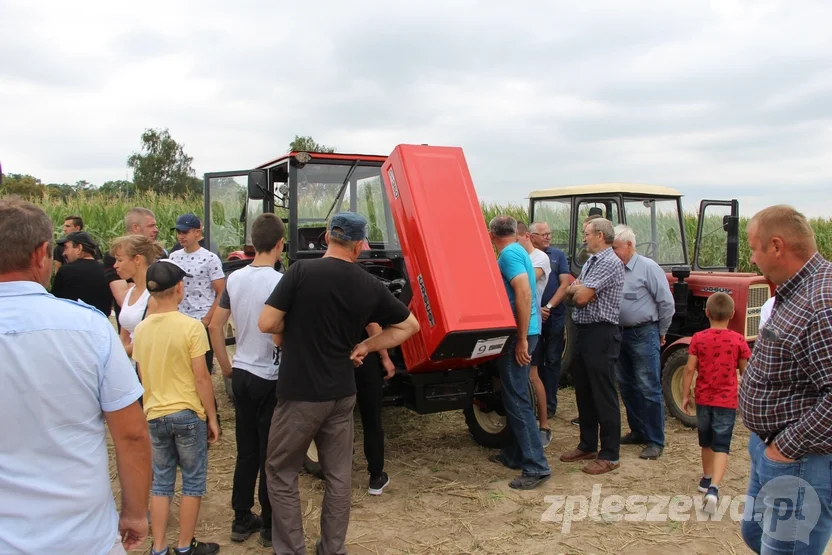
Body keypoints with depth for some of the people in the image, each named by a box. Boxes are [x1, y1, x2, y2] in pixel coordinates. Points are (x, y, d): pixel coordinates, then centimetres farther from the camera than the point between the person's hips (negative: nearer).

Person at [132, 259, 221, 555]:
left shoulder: (141, 329, 1)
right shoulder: (191, 326, -15)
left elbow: (142, 375, 9)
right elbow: (201, 378, -14)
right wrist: (212, 417, -5)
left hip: (154, 415, 5)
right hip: (188, 414, -5)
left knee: (161, 483, 15)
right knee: (193, 482, 10)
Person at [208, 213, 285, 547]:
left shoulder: (235, 279, 1)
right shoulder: (279, 282, -18)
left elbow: (215, 327, 6)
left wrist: (226, 365, 16)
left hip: (241, 375, 6)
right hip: (271, 379, -6)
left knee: (246, 451, 17)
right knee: (271, 455, 7)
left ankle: (242, 520, 28)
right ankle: (269, 526, 20)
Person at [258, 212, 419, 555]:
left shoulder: (301, 271, -14)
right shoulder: (370, 286, -1)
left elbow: (266, 324, -13)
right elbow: (409, 325, 9)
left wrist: (293, 329, 7)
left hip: (300, 393, -4)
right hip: (342, 394, 4)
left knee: (281, 473, 13)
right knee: (338, 475, 16)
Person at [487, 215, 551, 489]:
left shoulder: (509, 254, -13)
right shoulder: (517, 251, 17)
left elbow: (524, 293, -24)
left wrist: (522, 339, -24)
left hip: (517, 334, -10)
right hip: (519, 332, 10)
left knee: (517, 399, -7)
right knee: (514, 395, 16)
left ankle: (536, 466, -4)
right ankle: (514, 454, 26)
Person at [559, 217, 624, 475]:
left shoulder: (610, 263, -14)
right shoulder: (590, 262, 17)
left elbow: (582, 297, -20)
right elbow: (571, 295, 15)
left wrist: (575, 289, 1)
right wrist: (575, 289, -6)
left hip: (601, 335, -10)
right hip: (584, 332, 10)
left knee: (604, 396, -3)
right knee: (583, 393, 15)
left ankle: (610, 455, 6)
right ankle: (588, 446, 27)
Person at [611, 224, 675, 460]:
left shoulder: (648, 267, -10)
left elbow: (666, 303, -7)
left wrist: (660, 333, 0)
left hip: (644, 334, -7)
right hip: (621, 334, 7)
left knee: (649, 389, -3)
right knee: (627, 386, 14)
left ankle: (655, 441, 5)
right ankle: (638, 431, 27)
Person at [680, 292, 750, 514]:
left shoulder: (698, 338, -6)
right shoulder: (738, 341, -7)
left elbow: (689, 369, -7)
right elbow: (745, 373, 0)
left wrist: (685, 395, 3)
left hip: (703, 399, 2)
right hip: (727, 401, -2)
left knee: (706, 442, 20)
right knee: (721, 446, -2)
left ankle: (707, 479, 36)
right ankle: (713, 488, -18)